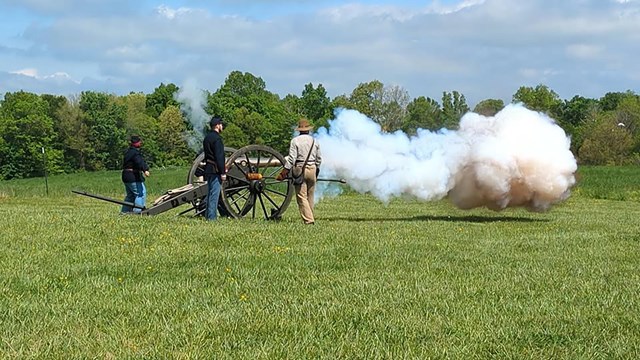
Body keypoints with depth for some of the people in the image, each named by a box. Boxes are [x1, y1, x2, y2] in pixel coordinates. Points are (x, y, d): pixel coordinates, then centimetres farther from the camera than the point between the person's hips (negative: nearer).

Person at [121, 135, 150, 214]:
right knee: (141, 192, -9)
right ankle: (137, 210, -14)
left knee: (130, 194, 18)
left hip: (126, 176, 10)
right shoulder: (135, 152, -15)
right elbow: (140, 162, -32)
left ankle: (125, 210, 18)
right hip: (133, 176, -10)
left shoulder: (128, 152, 17)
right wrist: (145, 170, -46)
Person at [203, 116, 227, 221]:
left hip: (208, 170, 10)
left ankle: (208, 216, 17)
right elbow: (219, 157, -19)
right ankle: (212, 217, -8)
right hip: (215, 171, -10)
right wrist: (223, 172, -17)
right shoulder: (217, 138, -14)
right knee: (214, 193, -8)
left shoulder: (207, 137, 16)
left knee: (210, 193, 14)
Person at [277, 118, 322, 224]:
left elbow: (291, 159, -11)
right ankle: (311, 218, 18)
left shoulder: (295, 141, -5)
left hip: (300, 170, -4)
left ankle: (308, 219, -13)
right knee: (310, 197, 14)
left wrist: (283, 173, -10)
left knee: (302, 197, -4)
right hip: (312, 169, 4)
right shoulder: (315, 141, 8)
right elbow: (319, 159, 13)